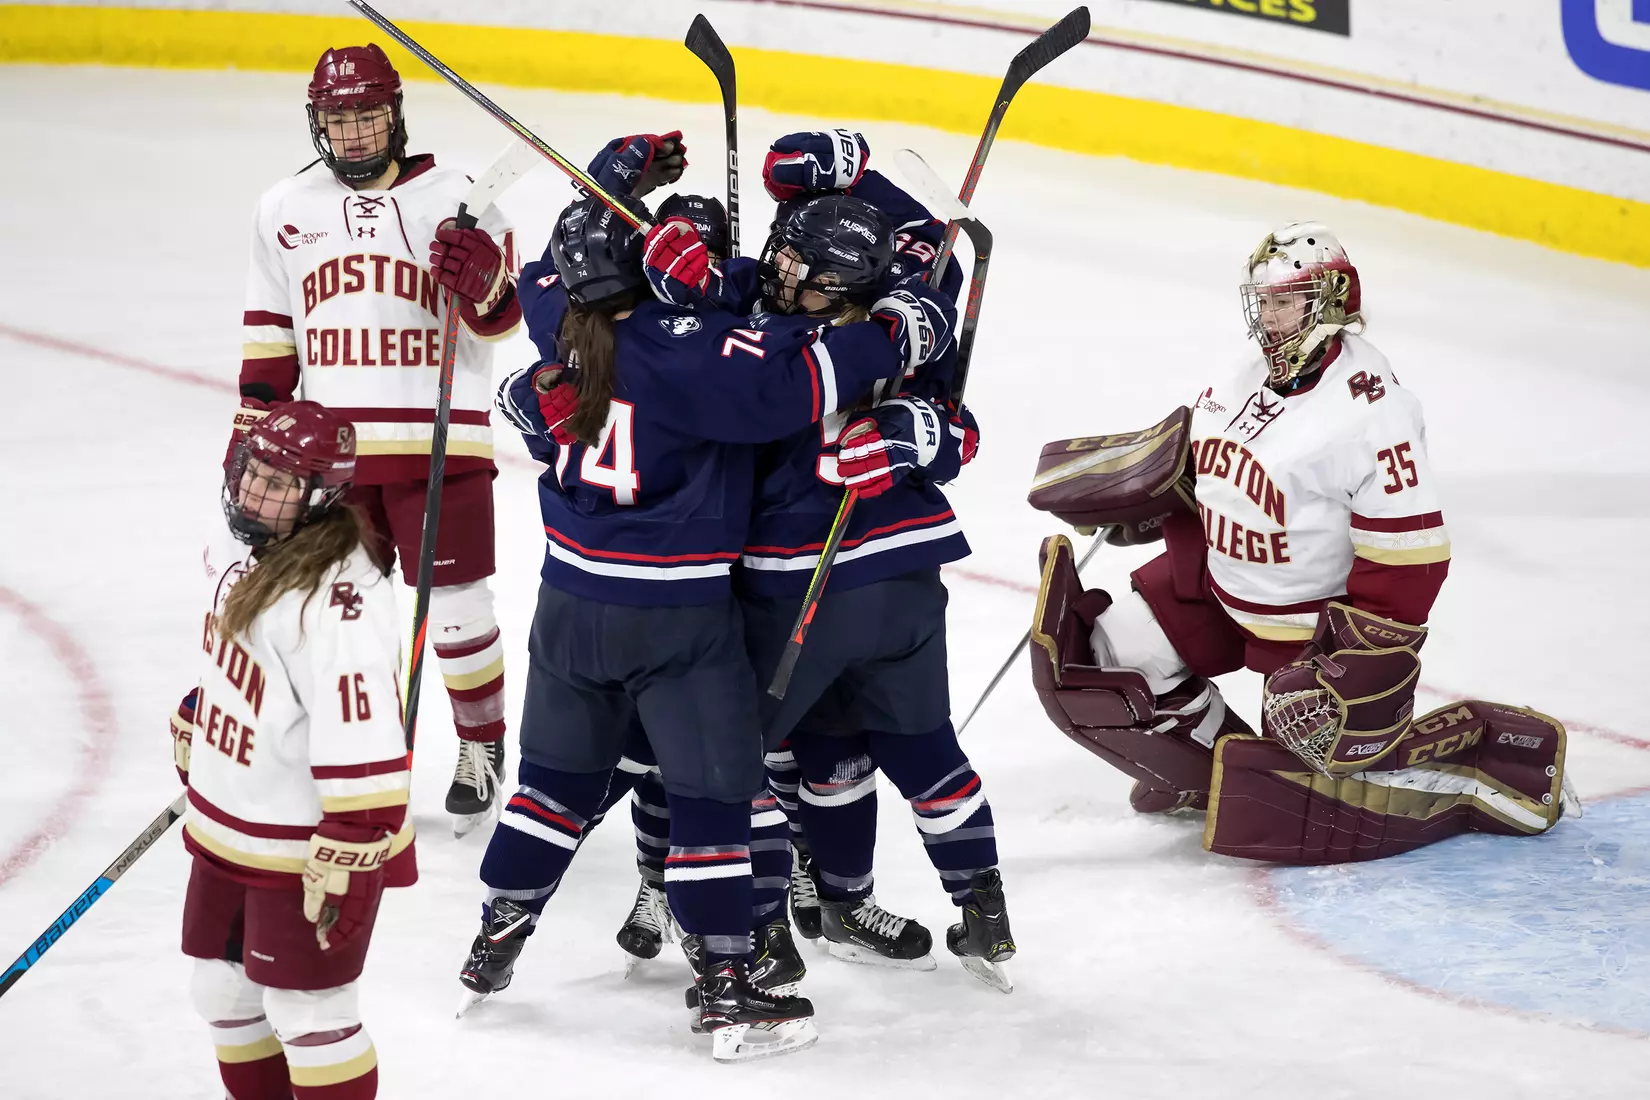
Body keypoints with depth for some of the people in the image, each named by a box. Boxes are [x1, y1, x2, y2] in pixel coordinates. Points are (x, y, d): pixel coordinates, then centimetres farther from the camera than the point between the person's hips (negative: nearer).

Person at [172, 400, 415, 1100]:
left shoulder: (338, 599, -29)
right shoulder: (238, 549, 1)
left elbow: (361, 747, -30)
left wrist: (346, 864, -29)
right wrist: (192, 733, 29)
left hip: (305, 847, -9)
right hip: (226, 828, 9)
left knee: (306, 1014, 0)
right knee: (223, 991, 20)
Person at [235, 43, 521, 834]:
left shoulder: (453, 199, 0)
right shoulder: (286, 212, 9)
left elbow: (503, 318, 0)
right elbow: (269, 338, 15)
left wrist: (482, 279, -22)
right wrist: (253, 431, 10)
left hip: (439, 443, -3)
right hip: (331, 449, 3)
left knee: (455, 606, -1)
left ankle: (483, 744, 18)